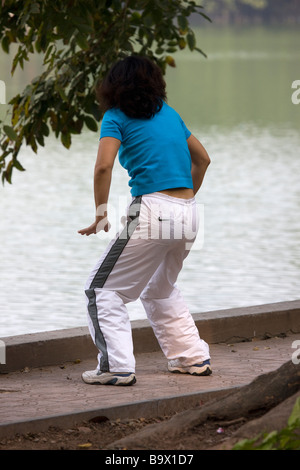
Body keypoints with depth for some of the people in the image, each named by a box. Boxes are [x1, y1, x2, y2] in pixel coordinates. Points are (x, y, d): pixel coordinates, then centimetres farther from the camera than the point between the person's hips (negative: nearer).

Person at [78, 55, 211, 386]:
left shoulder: (116, 117, -1)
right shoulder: (168, 113, 17)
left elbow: (104, 166, -16)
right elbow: (202, 158, 26)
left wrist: (100, 215, -8)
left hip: (152, 212, -7)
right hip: (188, 214, 7)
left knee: (103, 288, 5)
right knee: (159, 289, 28)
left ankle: (117, 367, -6)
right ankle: (193, 358, 26)